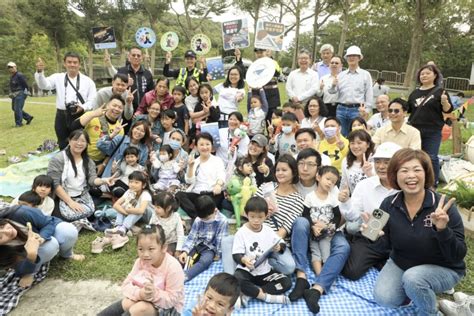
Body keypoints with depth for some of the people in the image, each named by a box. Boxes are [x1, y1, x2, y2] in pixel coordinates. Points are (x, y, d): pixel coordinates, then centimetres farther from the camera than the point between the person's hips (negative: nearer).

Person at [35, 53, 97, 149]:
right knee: (63, 145, 12)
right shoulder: (58, 77, 7)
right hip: (62, 116, 2)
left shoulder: (87, 81, 4)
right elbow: (44, 85, -9)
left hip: (80, 116, -1)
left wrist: (83, 107, -17)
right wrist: (40, 72, -27)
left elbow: (93, 100, 1)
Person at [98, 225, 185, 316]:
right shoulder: (140, 262, -10)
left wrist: (154, 294, -41)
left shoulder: (173, 267, -27)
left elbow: (173, 299, -24)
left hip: (169, 308, -5)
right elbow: (126, 285, -10)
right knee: (127, 303, -17)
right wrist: (140, 293, -31)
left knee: (141, 308, -26)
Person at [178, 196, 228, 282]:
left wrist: (218, 254, -6)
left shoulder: (222, 221, -17)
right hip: (197, 245, 5)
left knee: (204, 261, -34)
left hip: (210, 248, -5)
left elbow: (221, 240, -11)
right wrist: (185, 251, -16)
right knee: (181, 258, -18)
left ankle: (184, 276, -49)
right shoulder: (198, 220, -4)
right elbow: (191, 237, -4)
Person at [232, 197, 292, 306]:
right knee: (236, 280, -36)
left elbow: (282, 244, 9)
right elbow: (236, 255, -14)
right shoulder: (241, 232, -9)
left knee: (287, 282, -15)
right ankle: (266, 296, -21)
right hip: (246, 270, -4)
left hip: (265, 271, 4)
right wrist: (243, 260, -38)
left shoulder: (268, 231, 3)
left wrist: (279, 247, -17)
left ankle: (250, 294, -19)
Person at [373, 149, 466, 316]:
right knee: (383, 298, -18)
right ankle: (422, 292, 14)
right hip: (401, 264, 3)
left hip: (443, 269, -3)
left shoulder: (443, 207, -22)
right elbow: (387, 244, -2)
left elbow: (458, 256, -20)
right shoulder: (389, 205, -12)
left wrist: (443, 230, -38)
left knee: (413, 278, -33)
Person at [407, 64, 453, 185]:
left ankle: (433, 184, 7)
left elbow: (448, 110, -5)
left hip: (432, 132, -4)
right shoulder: (415, 93, 11)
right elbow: (408, 109, 22)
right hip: (415, 130, 4)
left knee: (431, 158, -3)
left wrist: (444, 102, -22)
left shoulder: (440, 92, 0)